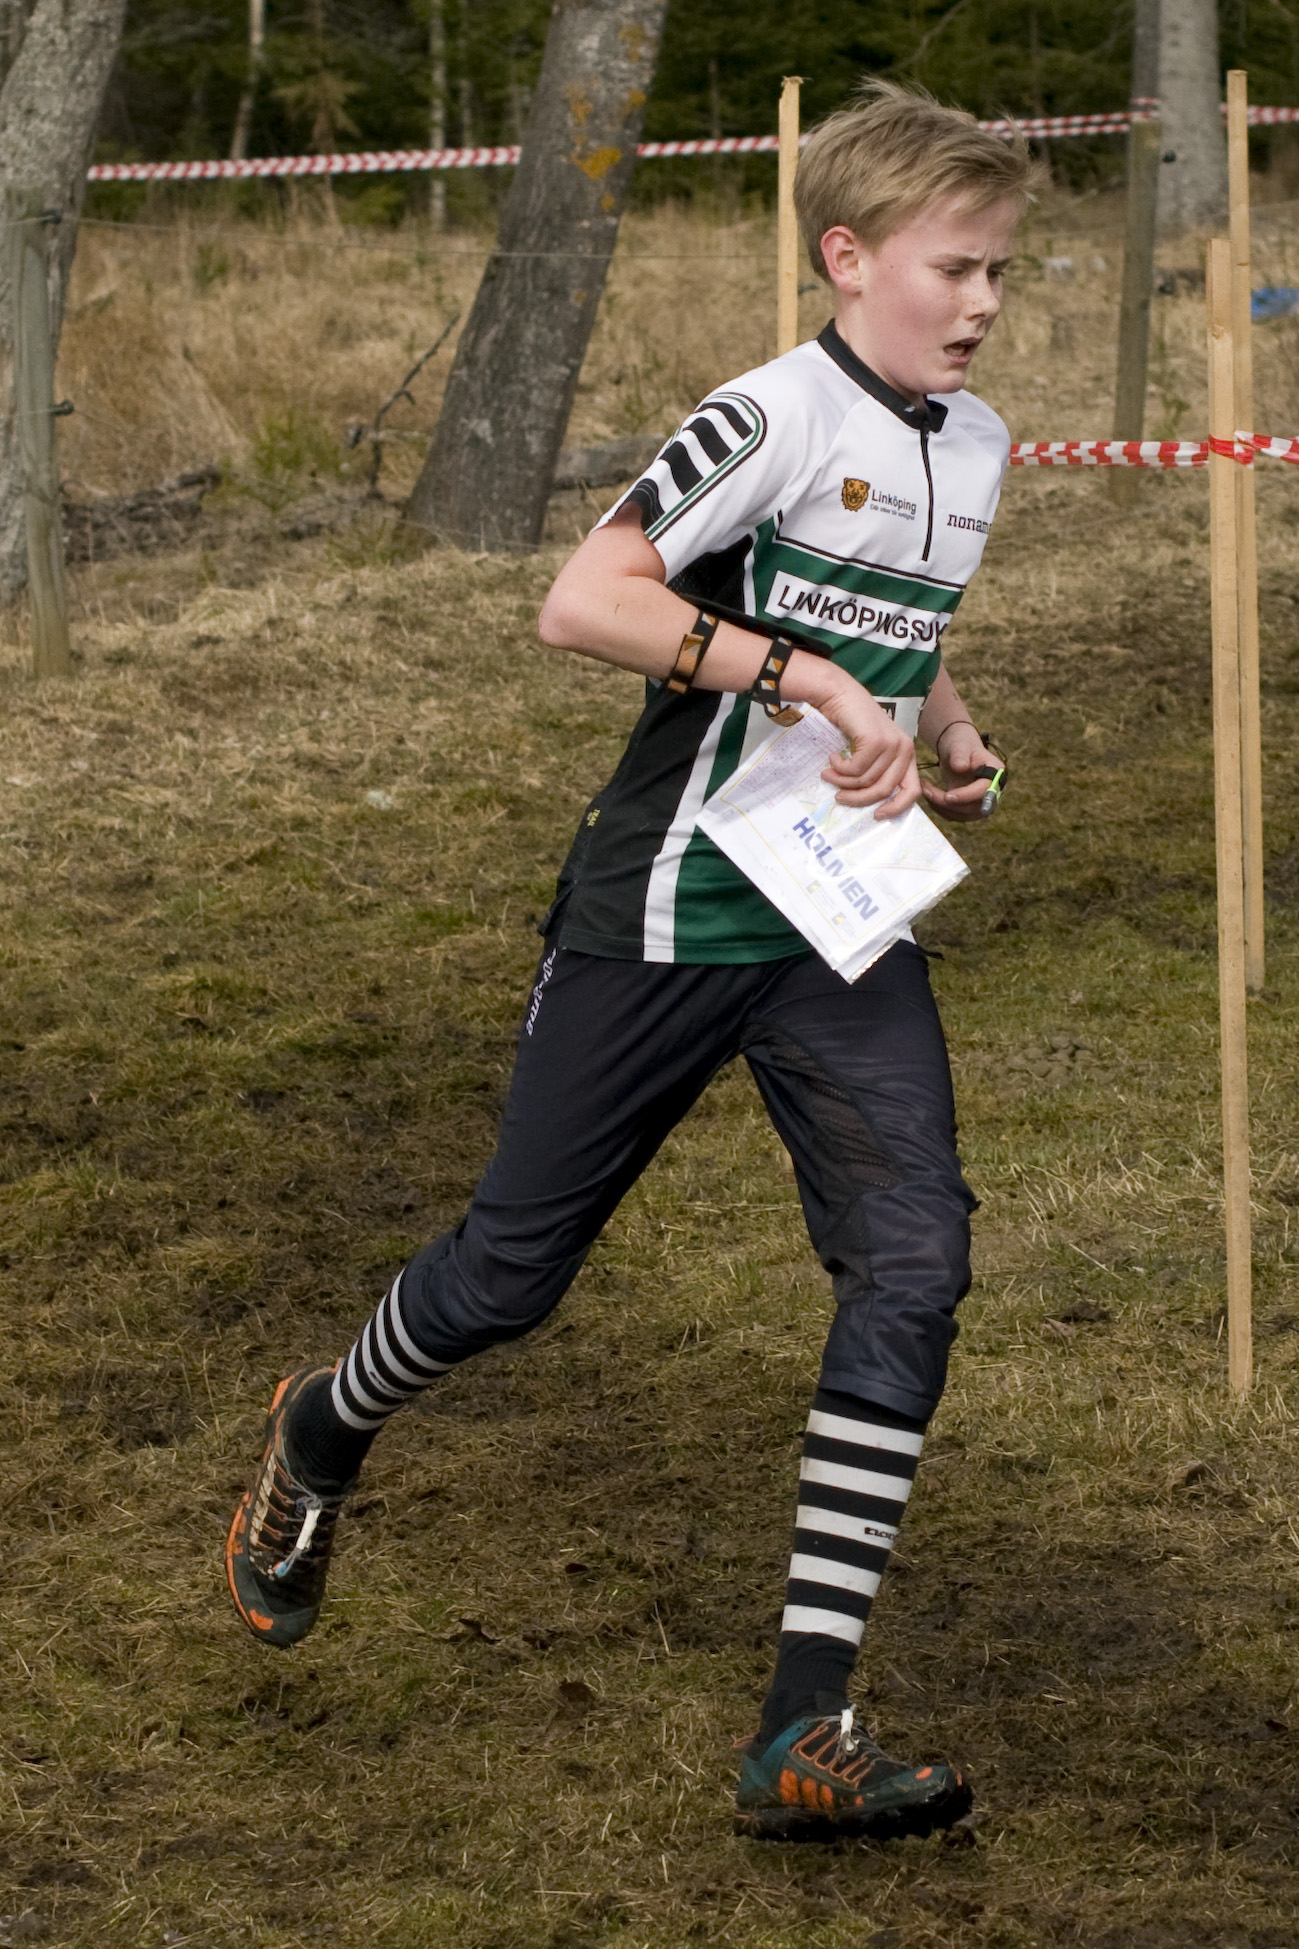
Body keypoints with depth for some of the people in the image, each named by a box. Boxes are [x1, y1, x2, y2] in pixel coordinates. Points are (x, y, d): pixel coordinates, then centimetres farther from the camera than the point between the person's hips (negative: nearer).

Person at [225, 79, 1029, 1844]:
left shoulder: (977, 446, 10)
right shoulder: (775, 418, -15)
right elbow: (580, 603, -25)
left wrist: (949, 738, 8)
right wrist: (803, 677, -28)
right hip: (667, 915, -6)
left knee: (913, 1265, -13)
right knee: (514, 1269, 6)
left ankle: (806, 1732, -12)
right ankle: (322, 1437, 42)